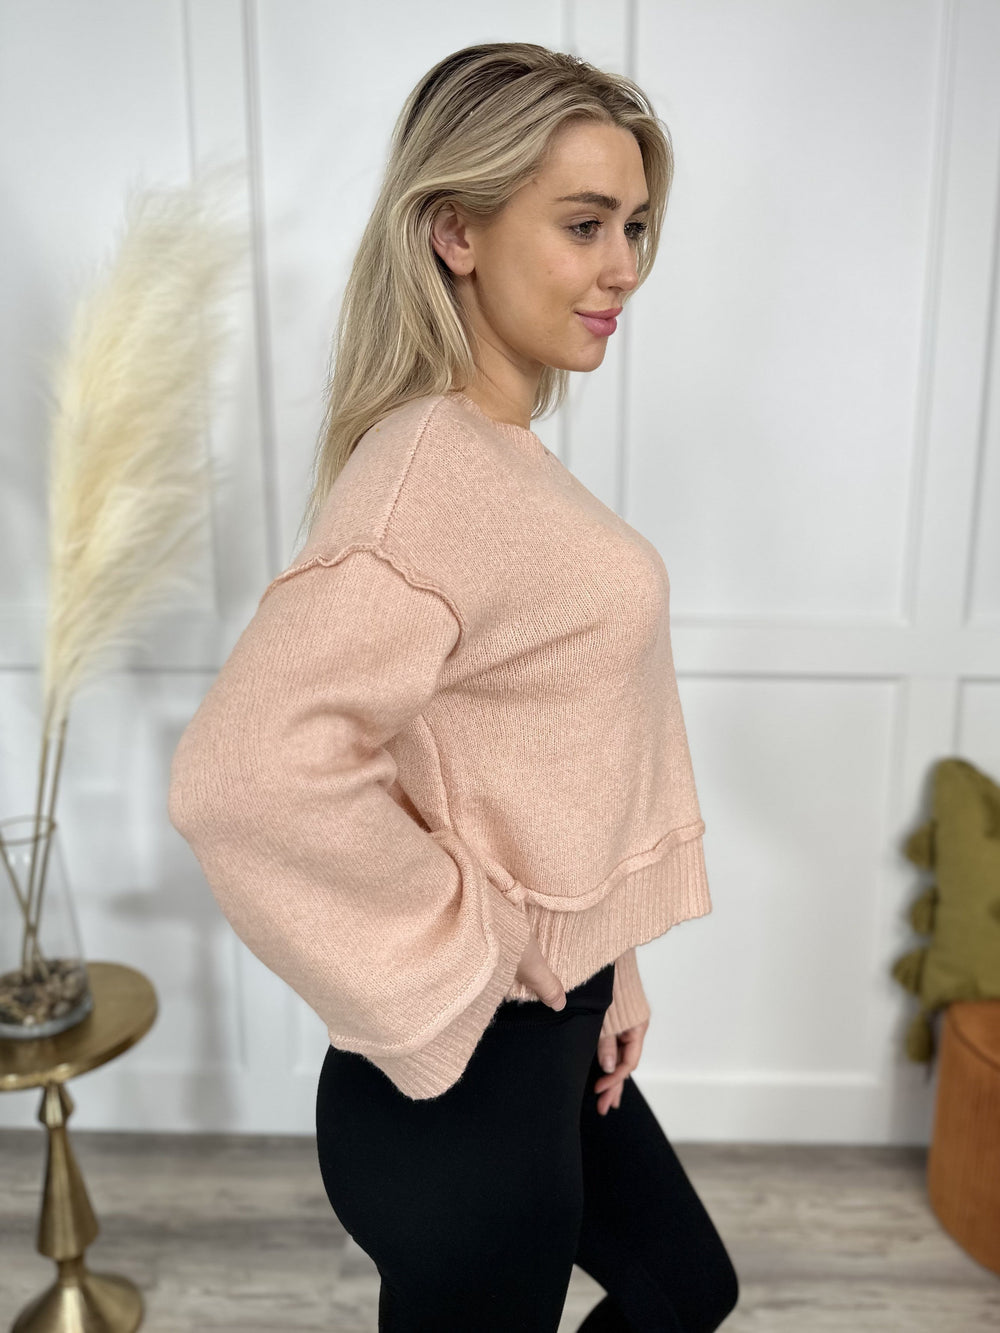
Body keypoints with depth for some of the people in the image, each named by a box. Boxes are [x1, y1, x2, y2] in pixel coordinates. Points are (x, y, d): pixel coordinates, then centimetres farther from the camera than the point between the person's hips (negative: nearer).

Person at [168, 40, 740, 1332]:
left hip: (555, 1047, 9)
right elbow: (242, 772, -39)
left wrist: (606, 965, 12)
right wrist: (465, 970, -24)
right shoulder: (433, 474, -25)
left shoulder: (504, 452, 5)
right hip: (466, 1086, -9)